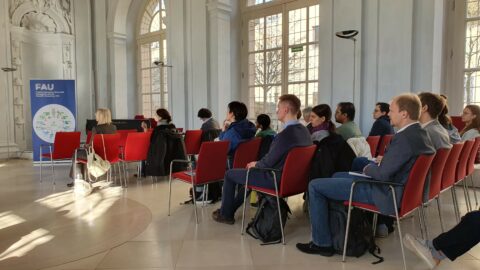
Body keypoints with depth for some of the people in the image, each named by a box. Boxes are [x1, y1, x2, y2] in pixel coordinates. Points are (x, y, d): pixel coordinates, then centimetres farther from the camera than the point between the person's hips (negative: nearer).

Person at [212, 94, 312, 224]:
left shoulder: (285, 135, -28)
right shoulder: (305, 131, 0)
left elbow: (267, 163, -21)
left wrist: (255, 164, 0)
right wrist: (258, 163, 10)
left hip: (275, 179, -9)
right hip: (288, 177, 9)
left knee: (229, 174, 8)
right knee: (249, 173, 31)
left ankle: (225, 214, 25)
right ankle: (230, 209, 37)